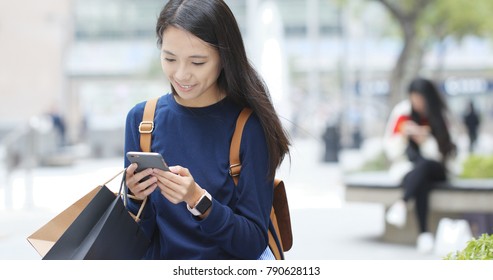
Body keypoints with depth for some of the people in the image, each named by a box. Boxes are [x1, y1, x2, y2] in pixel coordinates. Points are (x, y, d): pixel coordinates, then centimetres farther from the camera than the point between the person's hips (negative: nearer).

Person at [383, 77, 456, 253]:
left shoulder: (440, 115, -5)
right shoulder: (402, 112, -3)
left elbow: (443, 152, -9)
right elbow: (391, 148, 0)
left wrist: (425, 141, -27)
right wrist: (403, 135, -20)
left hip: (435, 168, 0)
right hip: (407, 166, 0)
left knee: (423, 164, -38)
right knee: (421, 183, -36)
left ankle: (402, 204, -49)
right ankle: (423, 233, -44)